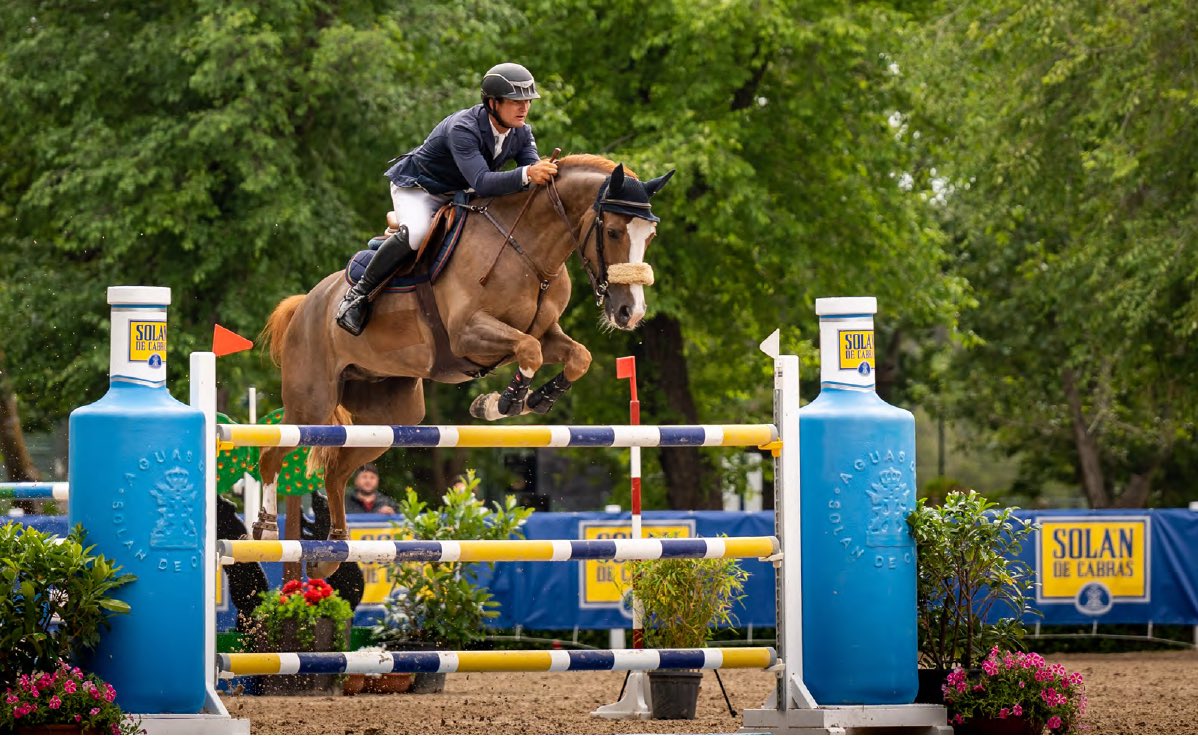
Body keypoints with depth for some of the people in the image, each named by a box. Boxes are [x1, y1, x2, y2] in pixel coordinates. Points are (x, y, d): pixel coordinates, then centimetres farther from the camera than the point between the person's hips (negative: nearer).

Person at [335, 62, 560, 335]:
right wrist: (526, 175, -61)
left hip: (458, 195, 8)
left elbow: (534, 171, -18)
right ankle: (359, 293, -21)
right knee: (416, 233, -36)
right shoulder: (462, 129, -35)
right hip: (417, 187, -8)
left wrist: (546, 172, -42)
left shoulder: (521, 133, -11)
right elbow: (481, 182, -47)